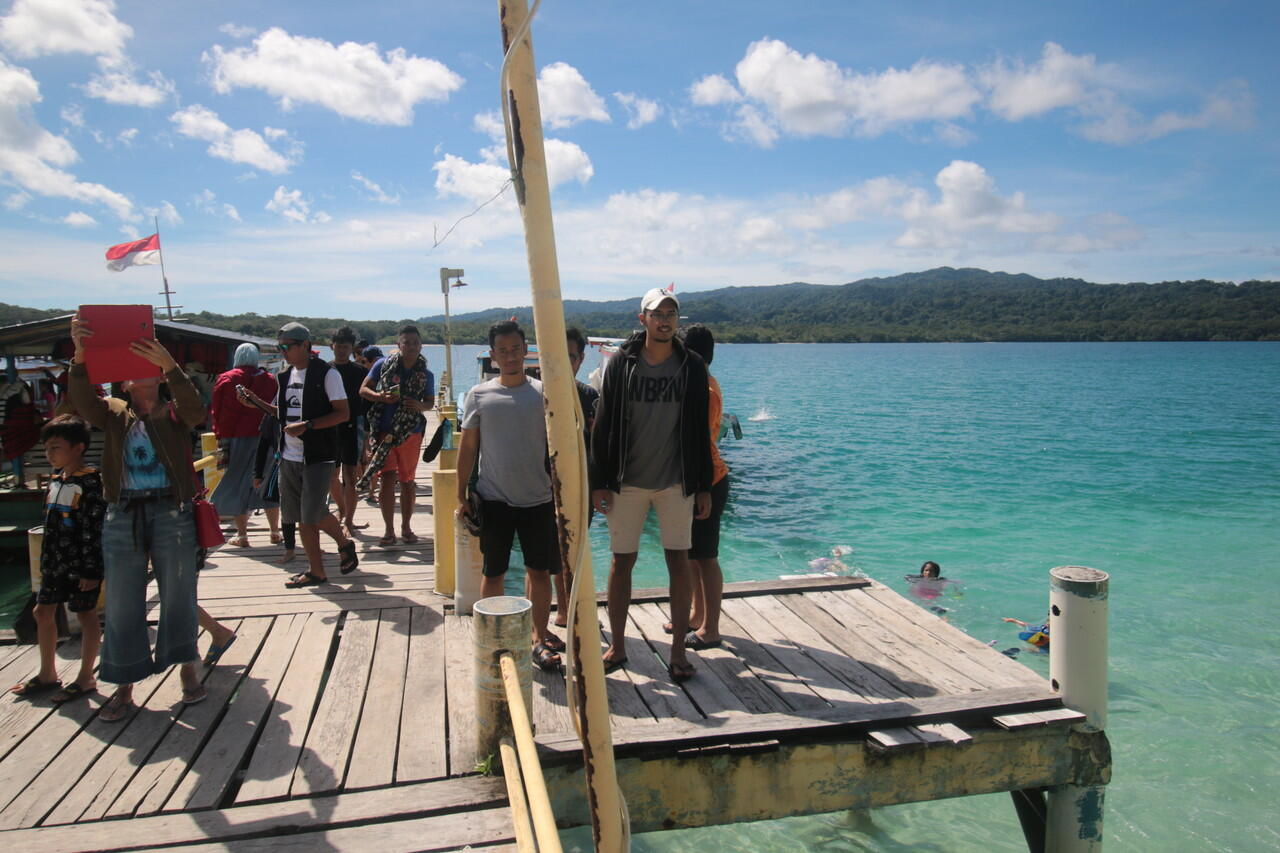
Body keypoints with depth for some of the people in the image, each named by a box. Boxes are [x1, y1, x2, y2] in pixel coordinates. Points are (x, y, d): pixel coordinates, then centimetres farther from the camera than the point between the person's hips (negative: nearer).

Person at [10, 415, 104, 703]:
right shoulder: (56, 480, 10)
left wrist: (91, 570, -19)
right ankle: (47, 674, 30)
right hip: (56, 563, 9)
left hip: (81, 565, -9)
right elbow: (50, 526, 18)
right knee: (43, 611, 14)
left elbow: (94, 530, -18)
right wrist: (45, 563, 18)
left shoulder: (90, 482, -16)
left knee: (86, 614, 2)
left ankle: (85, 678, 14)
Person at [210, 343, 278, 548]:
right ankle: (274, 532, 14)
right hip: (263, 438, 2)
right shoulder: (270, 380, 2)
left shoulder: (225, 380, -2)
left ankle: (242, 534, 6)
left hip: (235, 439, -2)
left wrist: (220, 435, 7)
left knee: (236, 486, 7)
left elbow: (215, 411, 0)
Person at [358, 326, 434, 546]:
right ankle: (389, 530, 4)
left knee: (407, 481, 9)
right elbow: (363, 389, 2)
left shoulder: (426, 375, 3)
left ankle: (406, 527, 22)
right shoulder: (383, 365, -1)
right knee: (388, 479, -6)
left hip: (411, 433, 2)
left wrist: (420, 405, -11)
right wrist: (380, 396, -17)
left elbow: (430, 402, 12)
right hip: (384, 431, -2)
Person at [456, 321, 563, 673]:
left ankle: (540, 638, 21)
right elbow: (467, 447, 5)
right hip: (493, 499, 0)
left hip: (537, 498, 0)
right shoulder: (479, 395, 1)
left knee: (539, 571, 7)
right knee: (493, 573, 9)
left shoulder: (542, 392, 1)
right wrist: (461, 496, 3)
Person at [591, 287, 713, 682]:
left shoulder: (692, 366, 2)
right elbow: (603, 426, 0)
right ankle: (617, 646, 20)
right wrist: (599, 481, -4)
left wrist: (703, 485, 1)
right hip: (627, 482, 0)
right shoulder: (621, 364, -1)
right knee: (621, 561, 5)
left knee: (679, 561, 3)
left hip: (676, 482, 1)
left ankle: (678, 651, 14)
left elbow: (700, 430, 4)